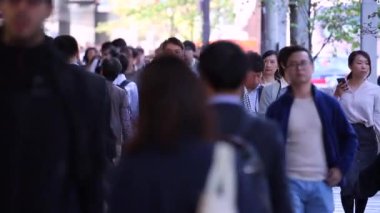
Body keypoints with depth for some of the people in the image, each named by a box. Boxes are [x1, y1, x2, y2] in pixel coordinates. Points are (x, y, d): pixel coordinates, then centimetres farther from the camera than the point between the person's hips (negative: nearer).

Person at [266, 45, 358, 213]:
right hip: (290, 183, -2)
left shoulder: (328, 103, 5)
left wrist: (342, 167, 1)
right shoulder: (277, 108, 0)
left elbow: (349, 137, 12)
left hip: (322, 183, 2)